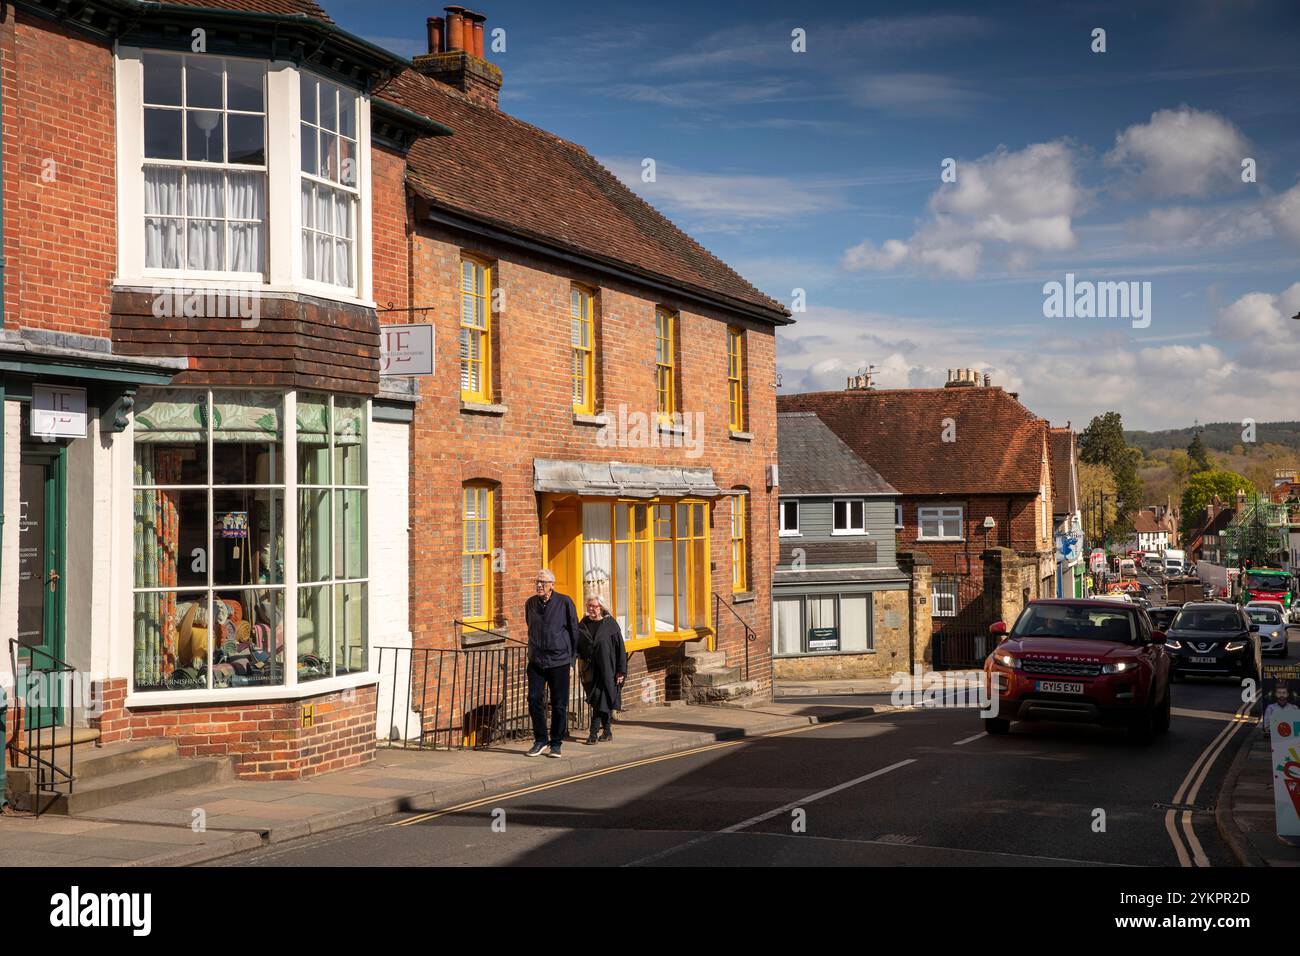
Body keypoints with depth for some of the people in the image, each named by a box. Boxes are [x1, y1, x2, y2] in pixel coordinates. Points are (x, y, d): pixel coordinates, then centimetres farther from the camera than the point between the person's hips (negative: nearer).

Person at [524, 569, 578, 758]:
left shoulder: (565, 602, -5)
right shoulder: (530, 603, 5)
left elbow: (574, 630, 3)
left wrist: (571, 655, 6)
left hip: (559, 661, -3)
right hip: (536, 661, 3)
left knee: (559, 704, 1)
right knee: (534, 699, -4)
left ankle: (555, 743, 11)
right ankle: (540, 740, 9)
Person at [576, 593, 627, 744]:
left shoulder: (610, 624, -5)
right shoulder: (583, 624, 7)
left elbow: (620, 648, -5)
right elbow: (577, 646, 14)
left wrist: (621, 671, -9)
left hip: (607, 669, -4)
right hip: (590, 669, 4)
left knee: (601, 701, -8)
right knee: (597, 701, 9)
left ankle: (593, 733, -10)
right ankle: (606, 732, 19)